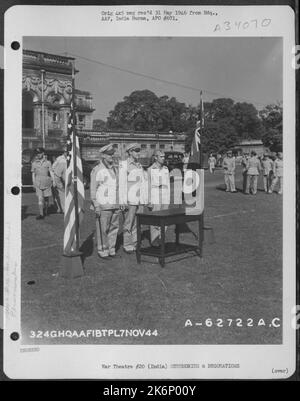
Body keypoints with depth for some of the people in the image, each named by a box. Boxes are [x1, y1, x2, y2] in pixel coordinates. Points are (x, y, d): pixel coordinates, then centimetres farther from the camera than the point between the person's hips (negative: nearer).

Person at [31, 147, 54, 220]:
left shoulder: (48, 162, 3)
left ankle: (45, 211, 31)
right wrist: (34, 184, 8)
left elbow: (51, 173, 2)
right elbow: (33, 174, 10)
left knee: (46, 198, 10)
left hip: (46, 183, 0)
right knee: (40, 199, -9)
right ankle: (41, 214, -9)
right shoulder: (34, 163, 5)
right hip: (38, 183, 0)